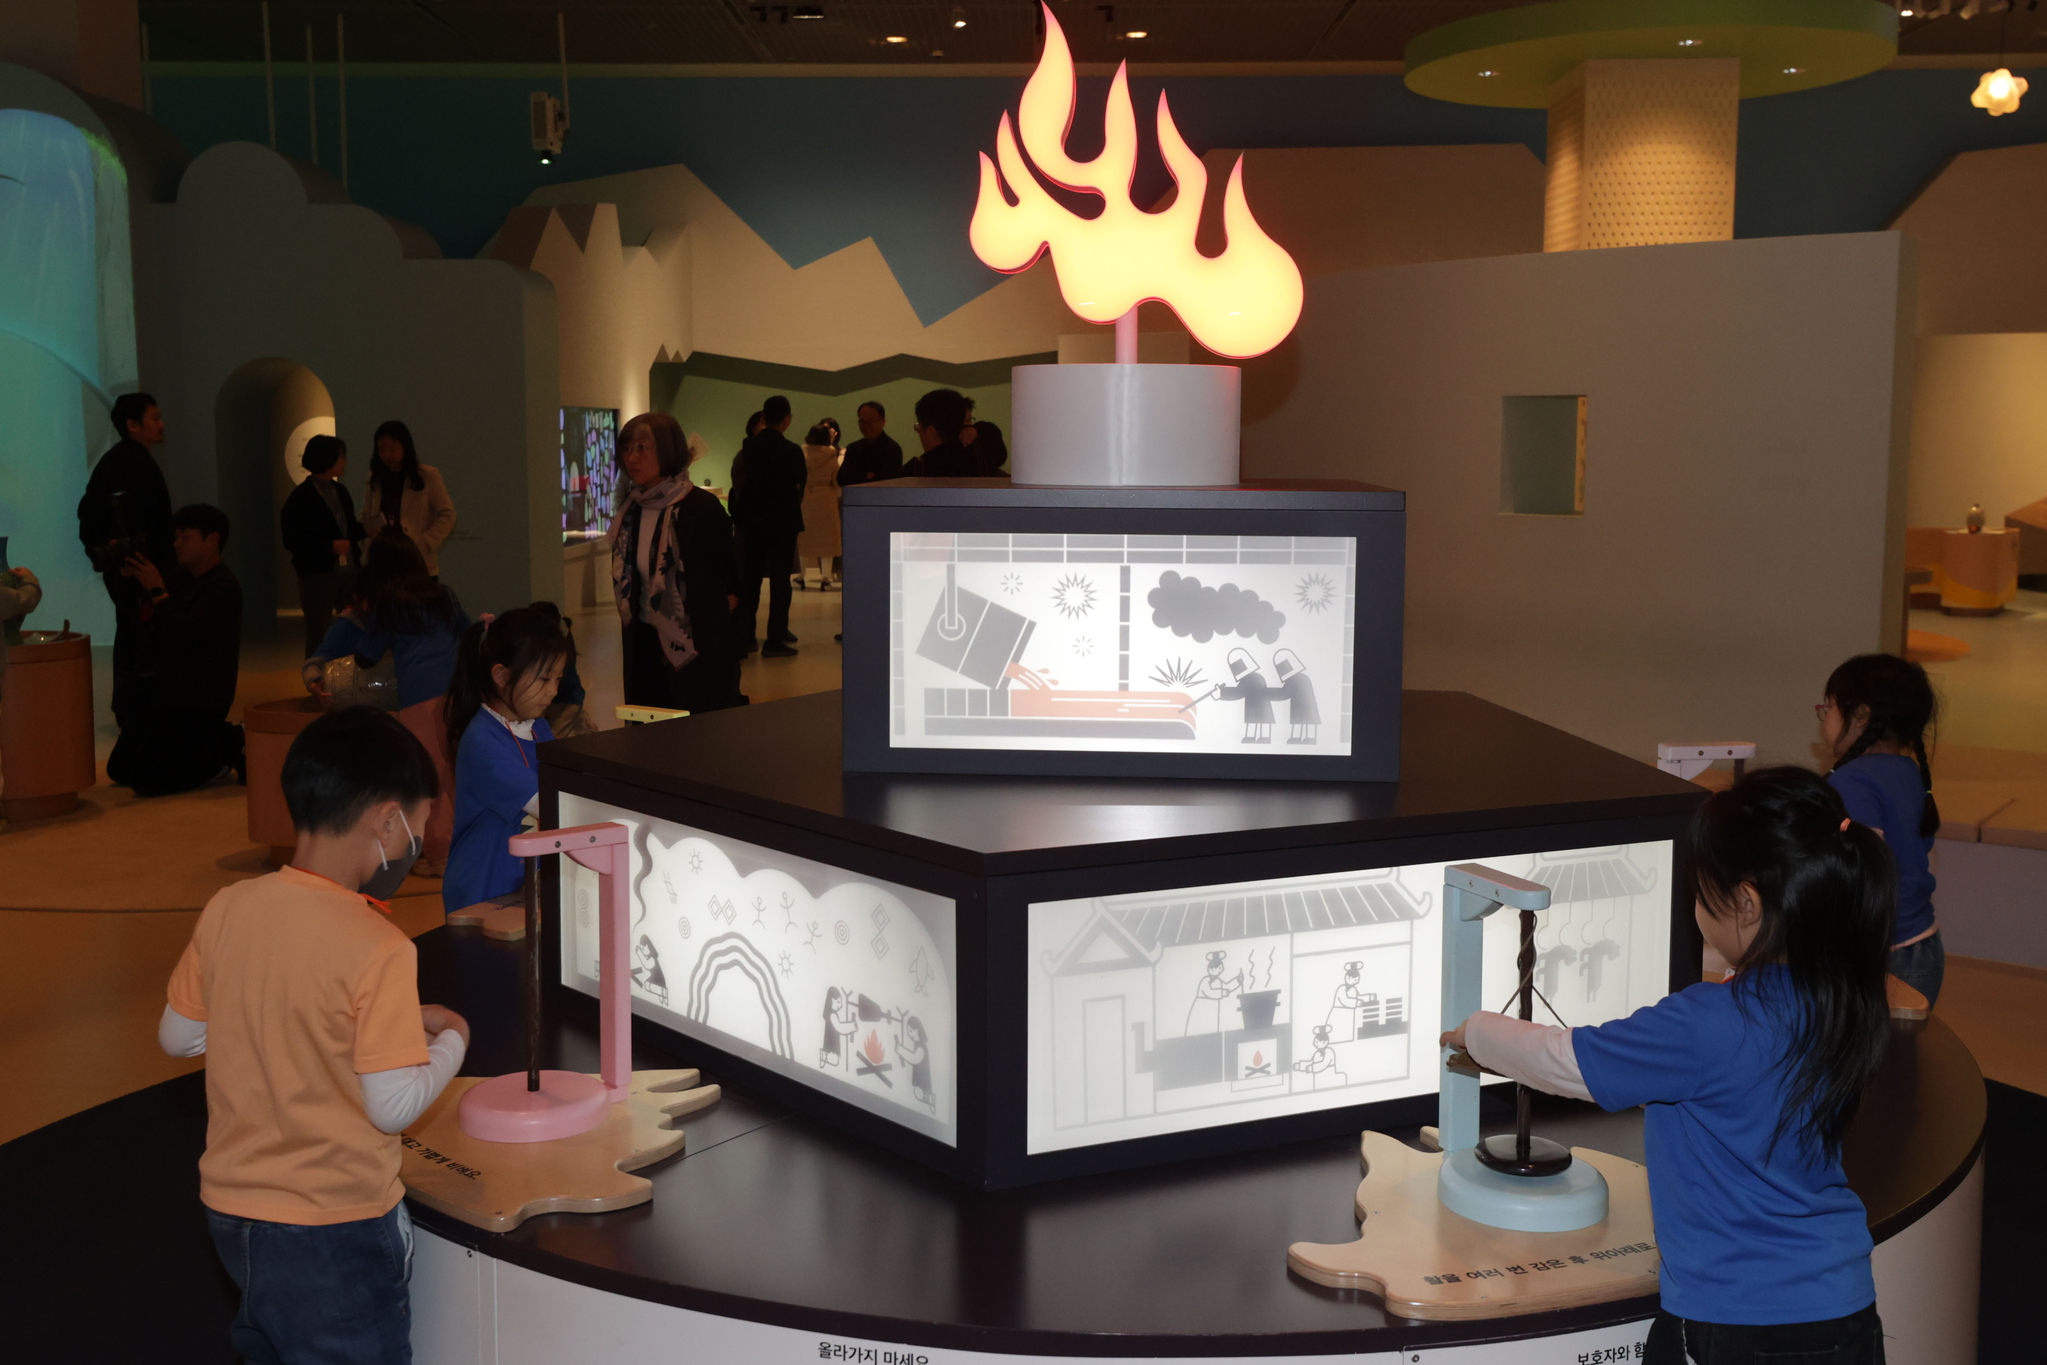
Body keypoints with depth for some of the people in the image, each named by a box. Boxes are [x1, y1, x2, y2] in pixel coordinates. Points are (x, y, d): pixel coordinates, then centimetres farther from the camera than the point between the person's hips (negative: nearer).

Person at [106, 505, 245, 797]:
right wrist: (131, 578, -1)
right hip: (165, 688, 9)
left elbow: (185, 632, -26)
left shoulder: (223, 586, -15)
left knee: (147, 780, -14)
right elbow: (146, 622, 13)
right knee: (119, 770, 12)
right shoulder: (183, 577, 12)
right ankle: (210, 748, 17)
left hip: (198, 701, -9)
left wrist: (157, 591, -19)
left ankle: (230, 745, 1)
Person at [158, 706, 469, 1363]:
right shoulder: (377, 949, -24)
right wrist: (452, 1040, -4)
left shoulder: (226, 910, -6)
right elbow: (392, 1105, -21)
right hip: (335, 1228, -6)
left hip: (231, 1206, 6)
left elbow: (176, 1035, 7)